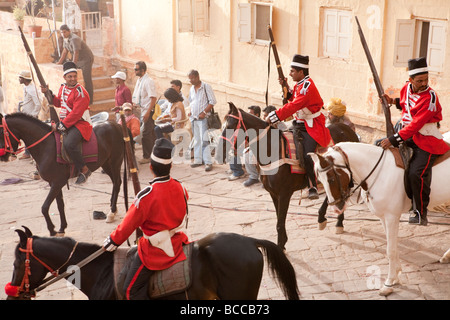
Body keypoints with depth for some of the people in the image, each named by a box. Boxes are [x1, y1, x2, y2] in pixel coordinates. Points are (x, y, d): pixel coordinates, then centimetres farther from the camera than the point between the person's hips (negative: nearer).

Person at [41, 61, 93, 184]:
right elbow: (59, 103, 30)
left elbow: (76, 114, -22)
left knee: (69, 144, -33)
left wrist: (60, 126, -23)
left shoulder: (81, 92, -15)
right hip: (64, 122, 9)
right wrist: (48, 93, 17)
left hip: (80, 124, -9)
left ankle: (84, 170, -16)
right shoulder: (63, 88, 12)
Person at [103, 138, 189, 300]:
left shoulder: (147, 195, -25)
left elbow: (130, 223, -14)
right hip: (176, 243, 7)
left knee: (132, 290, 2)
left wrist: (113, 241, 2)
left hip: (154, 251, -6)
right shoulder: (180, 188, -7)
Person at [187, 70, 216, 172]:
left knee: (204, 140, -11)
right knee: (197, 140, 11)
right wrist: (190, 111, 9)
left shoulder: (206, 87, -8)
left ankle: (208, 162, -9)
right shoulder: (192, 89, 13)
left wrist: (204, 112, -17)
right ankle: (198, 160, 18)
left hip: (203, 118, -7)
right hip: (194, 118, 7)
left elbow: (212, 101, -10)